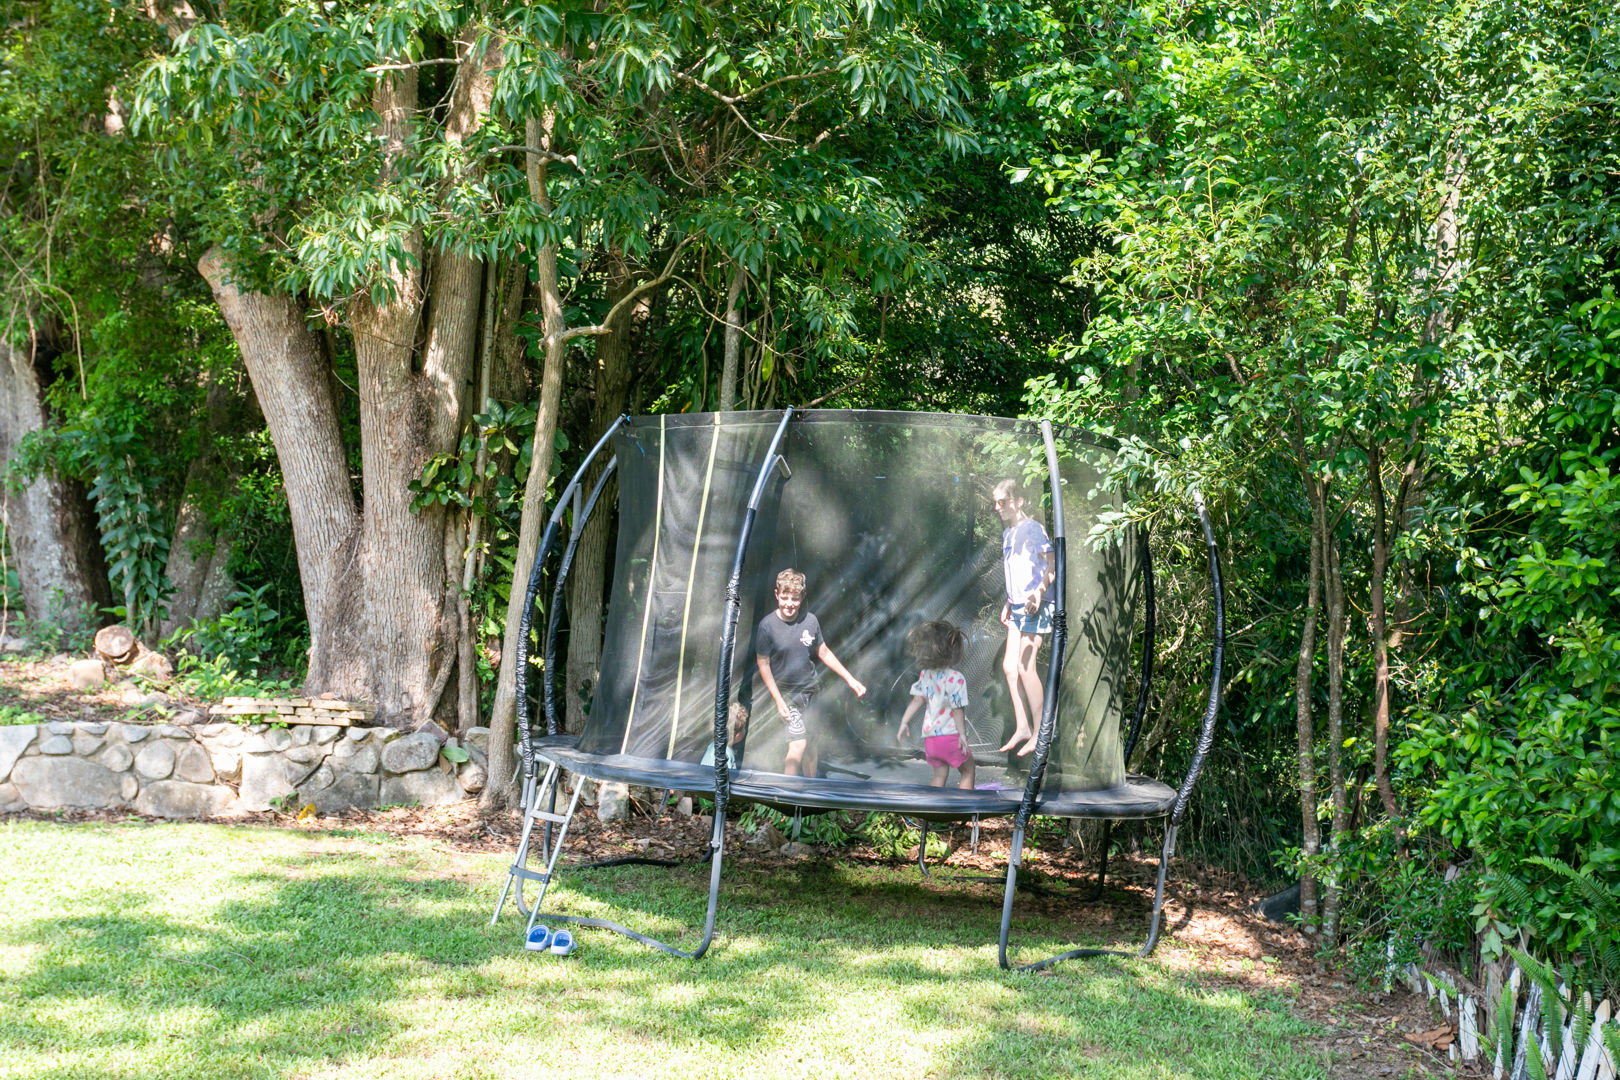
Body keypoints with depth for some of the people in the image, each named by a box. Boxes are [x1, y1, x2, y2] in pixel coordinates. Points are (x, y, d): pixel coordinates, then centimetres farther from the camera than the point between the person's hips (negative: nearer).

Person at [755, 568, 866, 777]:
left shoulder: (810, 620, -5)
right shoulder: (768, 625, -15)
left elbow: (823, 652, 9)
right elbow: (763, 665, -10)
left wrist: (850, 680, 9)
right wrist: (779, 701, -15)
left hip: (808, 689, 4)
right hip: (784, 691, -4)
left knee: (811, 744, 12)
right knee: (798, 744, -16)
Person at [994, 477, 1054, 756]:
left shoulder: (1032, 528, -10)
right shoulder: (1008, 533, 17)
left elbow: (1053, 563, -16)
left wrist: (1040, 590, -30)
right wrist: (1008, 603, 22)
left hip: (1035, 606, -9)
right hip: (1017, 607, 9)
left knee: (1025, 665, -12)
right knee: (1009, 666, 5)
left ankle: (1040, 733, -5)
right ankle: (1022, 728, 13)